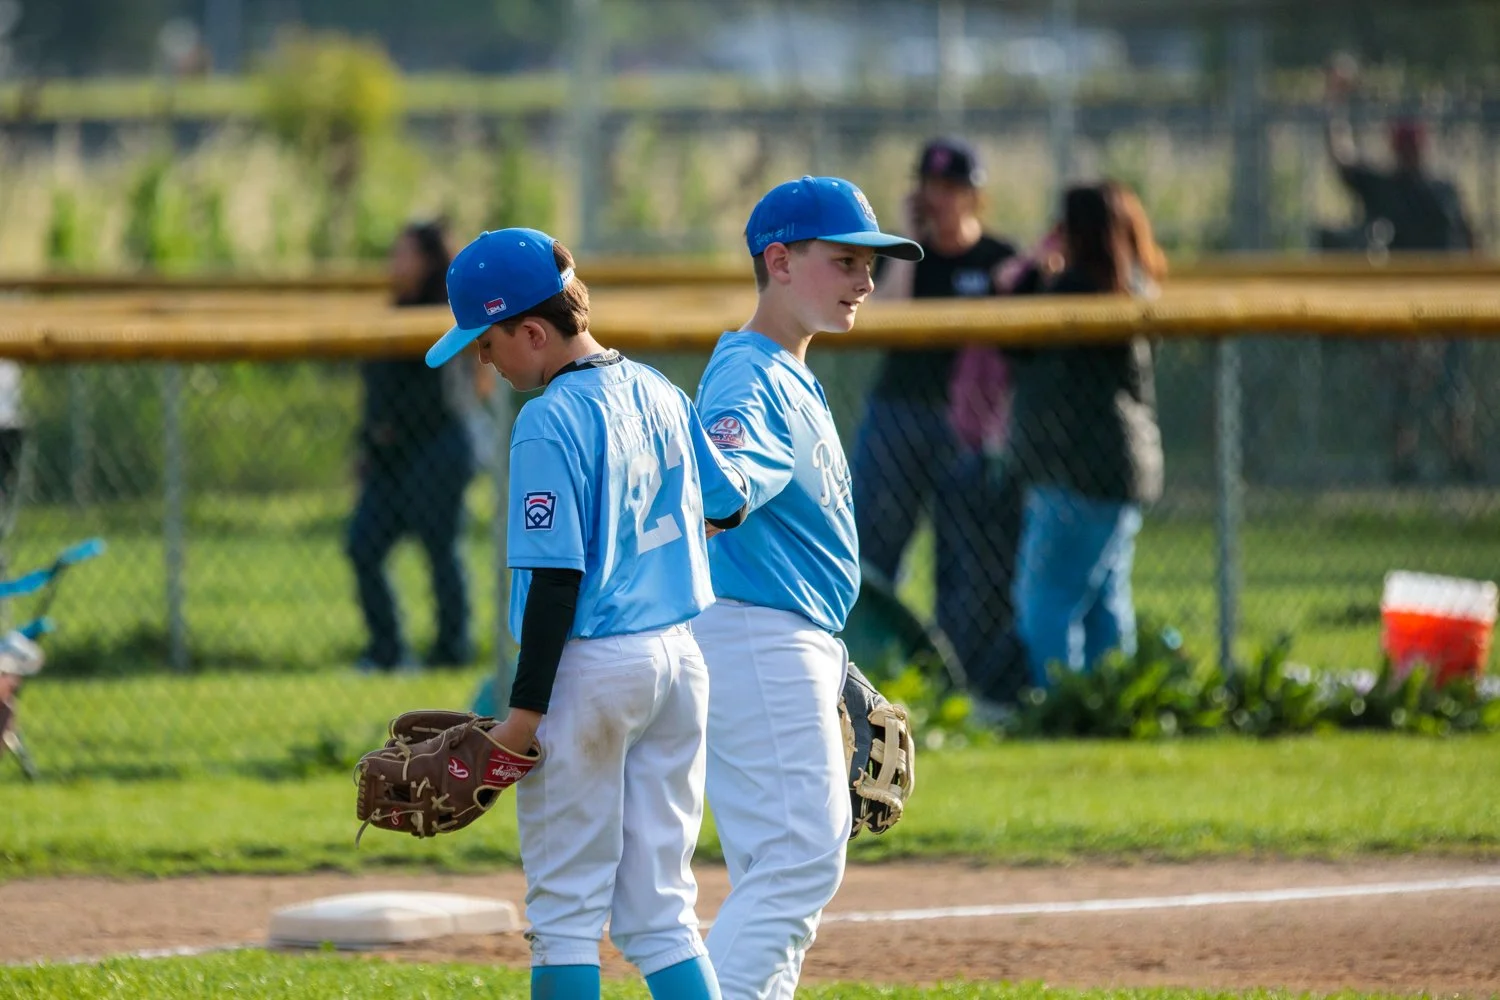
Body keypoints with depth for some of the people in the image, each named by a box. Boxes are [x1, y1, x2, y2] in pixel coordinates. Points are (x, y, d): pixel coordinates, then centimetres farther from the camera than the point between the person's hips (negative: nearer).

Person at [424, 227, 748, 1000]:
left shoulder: (551, 421, -15)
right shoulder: (656, 393, 8)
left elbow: (556, 576, -17)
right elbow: (731, 508, 16)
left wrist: (527, 706, -15)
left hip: (591, 668, -7)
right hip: (681, 660, 7)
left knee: (566, 908, 1)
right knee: (662, 910, 11)